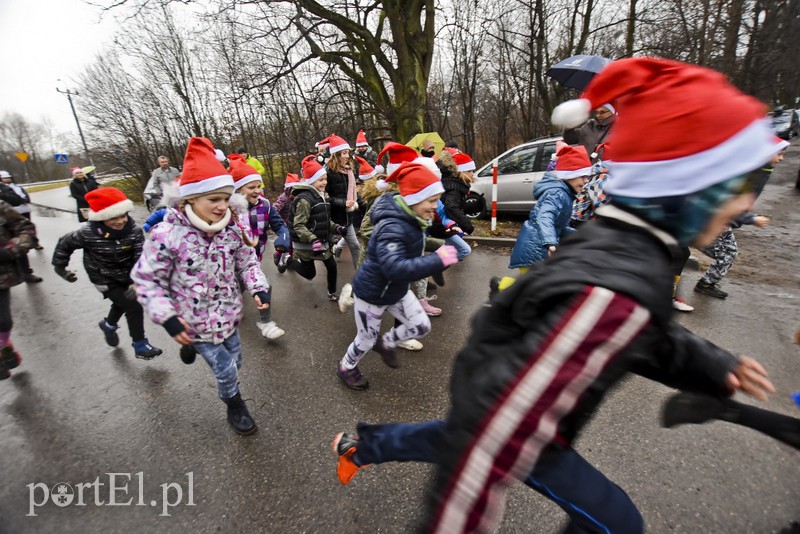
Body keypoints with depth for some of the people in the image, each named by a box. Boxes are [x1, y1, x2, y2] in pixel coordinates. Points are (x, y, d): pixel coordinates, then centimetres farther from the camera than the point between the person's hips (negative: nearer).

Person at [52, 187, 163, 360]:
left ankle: (109, 325, 62)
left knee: (123, 303, 28)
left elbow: (141, 257, -26)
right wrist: (60, 267, 4)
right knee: (134, 307, -11)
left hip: (127, 276, 4)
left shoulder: (133, 230, -21)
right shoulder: (88, 233, -25)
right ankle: (140, 346, 5)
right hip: (106, 281, -4)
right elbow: (65, 244, -5)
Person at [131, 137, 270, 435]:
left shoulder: (230, 227, -9)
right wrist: (167, 318, -17)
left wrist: (258, 288, -11)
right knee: (226, 370, 6)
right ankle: (234, 406, 37)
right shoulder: (167, 235, -22)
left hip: (229, 316, 5)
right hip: (197, 323, -4)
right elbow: (146, 279, -12)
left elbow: (247, 261, 3)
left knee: (234, 362, 22)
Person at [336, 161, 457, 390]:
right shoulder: (392, 227, -34)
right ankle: (345, 368, 46)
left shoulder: (411, 218, -3)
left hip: (396, 290, 8)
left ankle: (386, 343, 38)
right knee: (367, 339, 14)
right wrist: (438, 260, -47)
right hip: (371, 294, -8)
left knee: (422, 327, 11)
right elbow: (395, 268, -47)